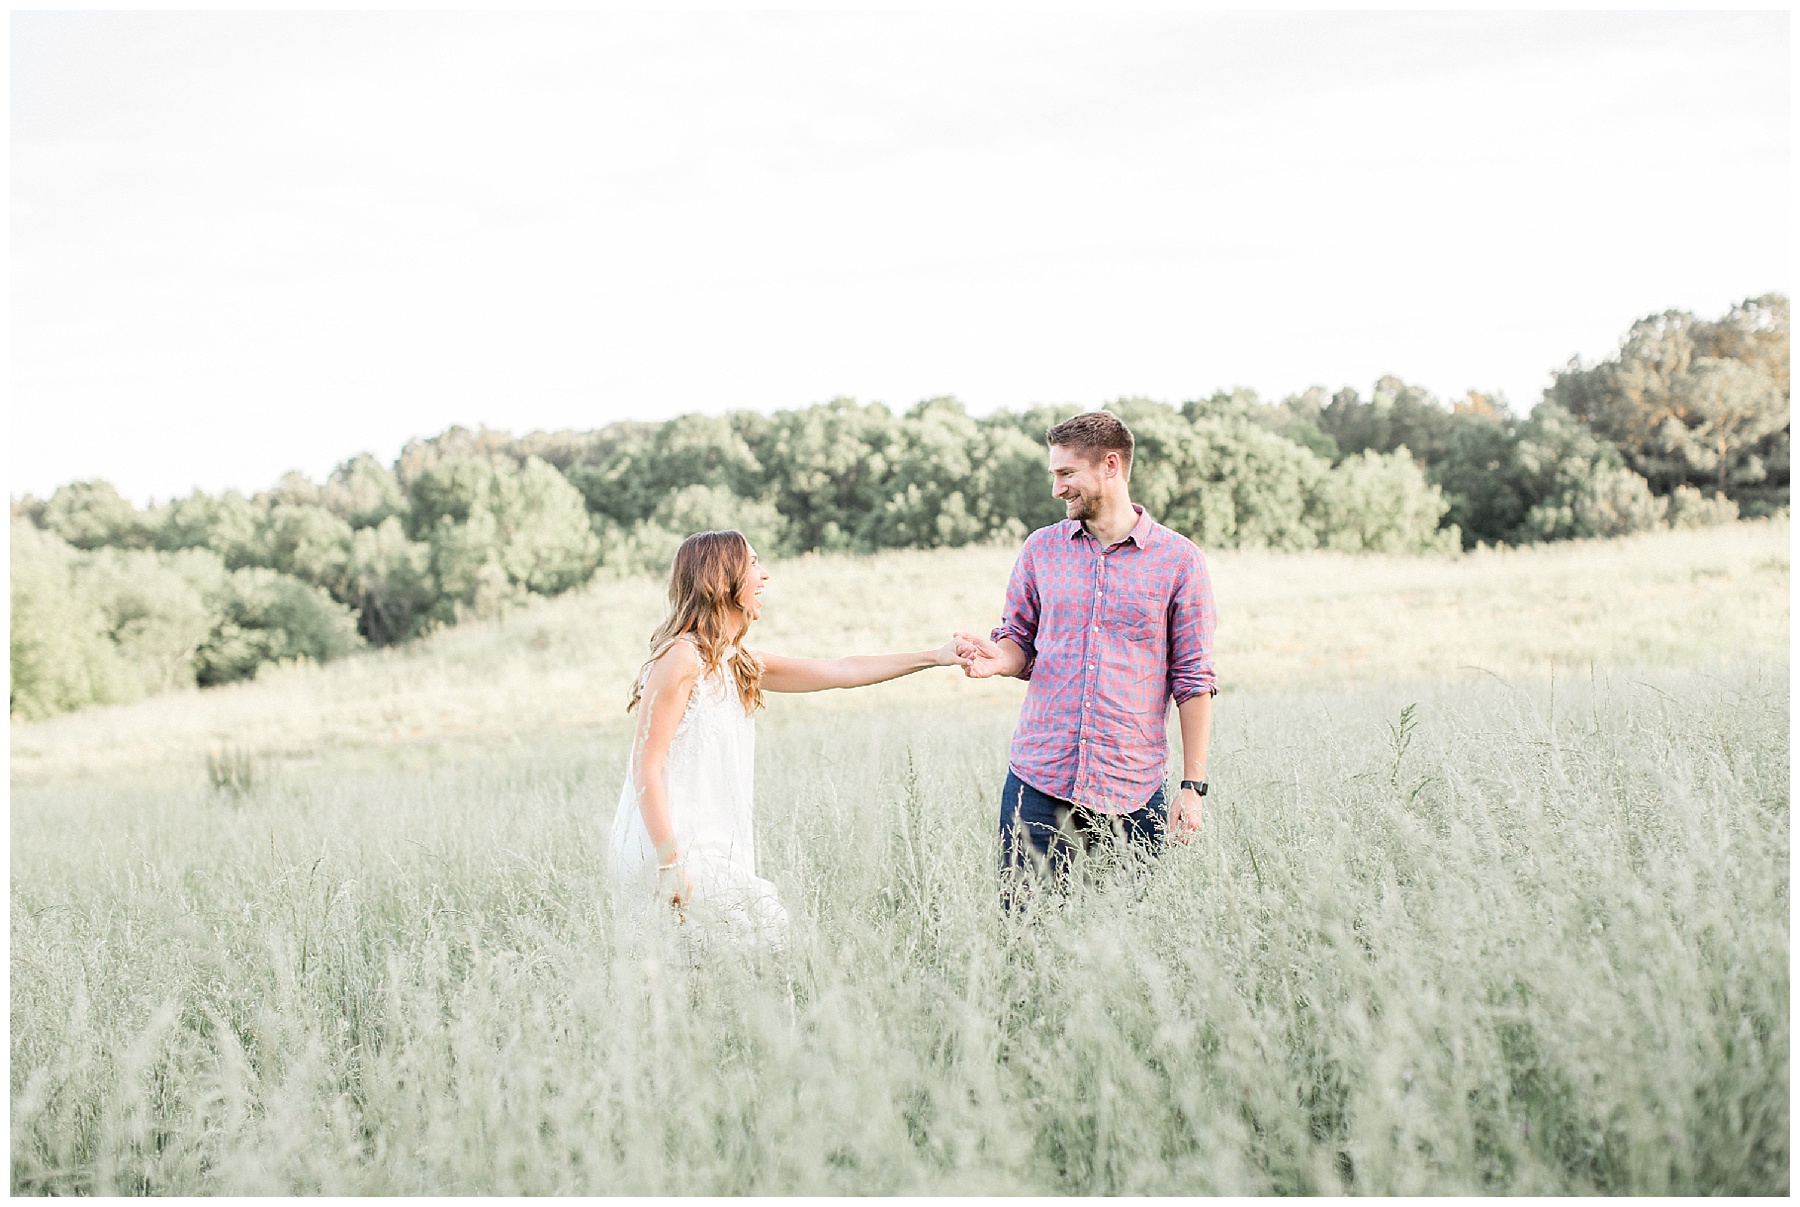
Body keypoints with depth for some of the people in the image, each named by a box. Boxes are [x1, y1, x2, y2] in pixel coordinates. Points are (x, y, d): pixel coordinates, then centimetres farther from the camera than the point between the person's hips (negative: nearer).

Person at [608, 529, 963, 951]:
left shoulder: (739, 663, 15)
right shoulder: (681, 659, -11)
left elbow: (839, 671, 18)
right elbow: (645, 768, -15)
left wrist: (934, 656, 17)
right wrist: (670, 864, -21)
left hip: (714, 849, 8)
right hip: (674, 849, -8)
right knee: (767, 929, -12)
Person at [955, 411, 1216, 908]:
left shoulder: (1178, 560, 0)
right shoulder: (1040, 549, 9)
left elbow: (1193, 681, 1)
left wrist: (1192, 786, -3)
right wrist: (997, 657, -9)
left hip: (1132, 789, -2)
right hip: (1038, 779, 2)